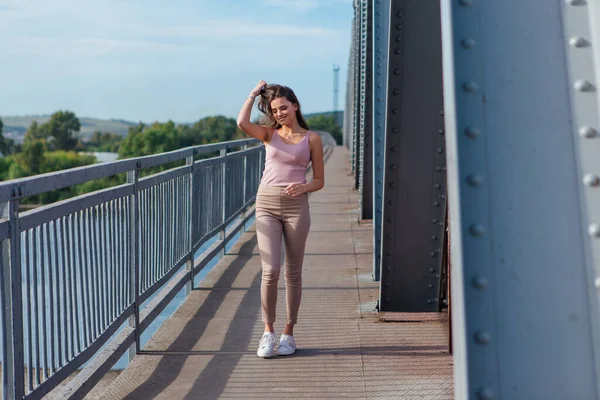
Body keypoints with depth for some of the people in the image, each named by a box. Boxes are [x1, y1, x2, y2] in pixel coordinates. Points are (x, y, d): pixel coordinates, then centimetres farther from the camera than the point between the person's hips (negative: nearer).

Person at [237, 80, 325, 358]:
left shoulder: (311, 139, 6)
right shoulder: (269, 134, 9)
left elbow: (319, 180, 6)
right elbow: (242, 123, -12)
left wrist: (303, 187, -15)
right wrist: (254, 94, 0)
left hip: (296, 205, 0)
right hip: (266, 204, 0)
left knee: (293, 272, 5)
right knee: (270, 270, -9)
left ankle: (288, 333, 16)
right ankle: (268, 332, 4)